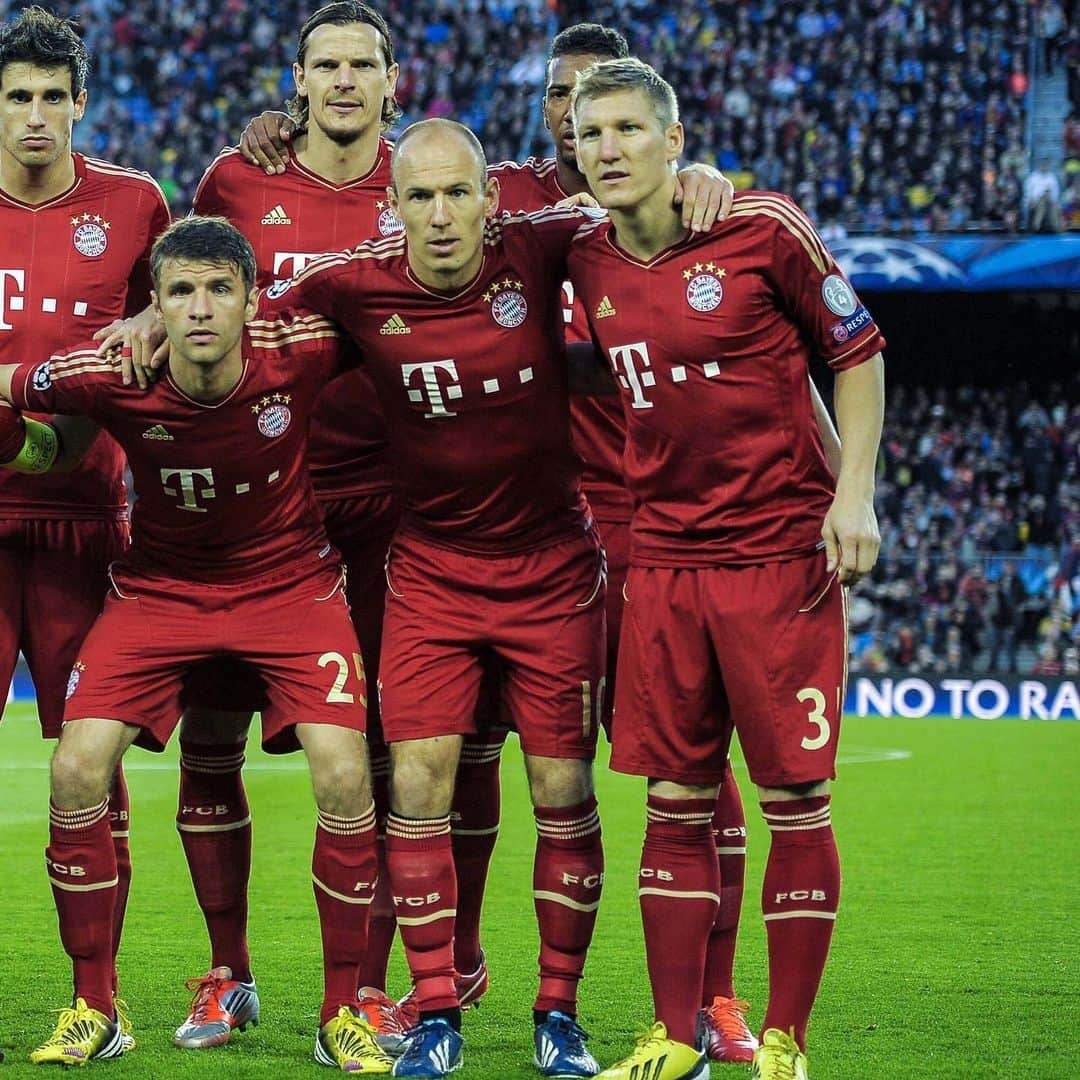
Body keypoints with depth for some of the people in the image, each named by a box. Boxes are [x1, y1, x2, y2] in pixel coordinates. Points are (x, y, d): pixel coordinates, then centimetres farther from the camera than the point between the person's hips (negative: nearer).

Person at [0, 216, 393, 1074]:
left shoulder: (300, 348, -23)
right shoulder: (114, 376, -22)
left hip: (291, 580, -1)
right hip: (159, 583, 1)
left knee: (344, 777, -17)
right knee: (77, 770, -14)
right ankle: (92, 1011, 3)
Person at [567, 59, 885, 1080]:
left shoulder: (763, 229, -7)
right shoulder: (586, 259, 5)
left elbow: (857, 352, 0)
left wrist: (854, 492, -9)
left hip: (780, 553, -4)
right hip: (662, 559, 4)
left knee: (795, 796, -2)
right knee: (675, 800, 5)